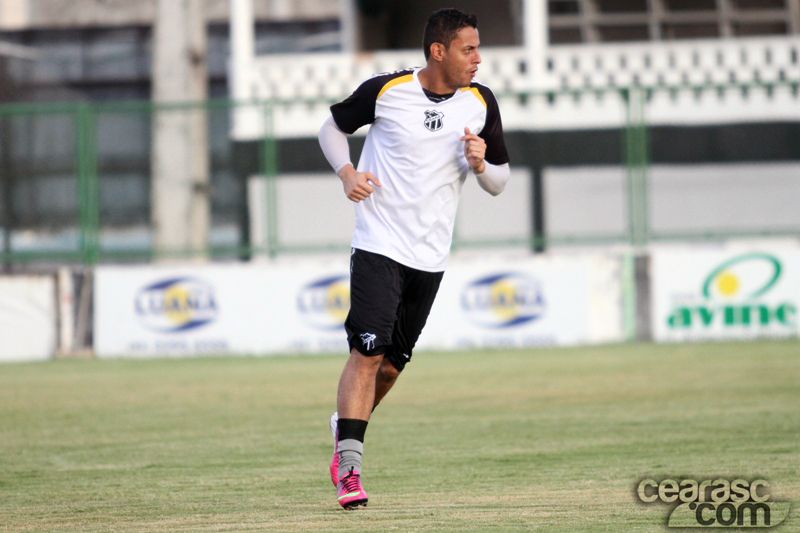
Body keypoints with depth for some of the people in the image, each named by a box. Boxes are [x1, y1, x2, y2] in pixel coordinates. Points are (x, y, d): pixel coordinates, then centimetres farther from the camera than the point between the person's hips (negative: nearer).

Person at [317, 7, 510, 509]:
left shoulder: (481, 102, 4)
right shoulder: (385, 90, -6)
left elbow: (500, 182, 11)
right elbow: (333, 127, 11)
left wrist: (480, 165, -12)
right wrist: (347, 172, -8)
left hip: (430, 257, 4)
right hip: (379, 246, -4)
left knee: (391, 364, 11)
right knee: (367, 352, -16)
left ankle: (345, 428, 37)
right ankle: (350, 467, -15)